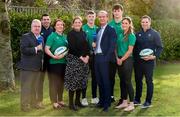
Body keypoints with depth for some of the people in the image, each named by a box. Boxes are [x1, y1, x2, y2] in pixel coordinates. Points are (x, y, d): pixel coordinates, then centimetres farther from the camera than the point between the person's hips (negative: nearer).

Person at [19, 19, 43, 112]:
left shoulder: (41, 38, 15)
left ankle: (33, 103, 26)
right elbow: (23, 49, -21)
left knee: (34, 87, 15)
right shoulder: (26, 37, -8)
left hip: (37, 66, 7)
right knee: (26, 87, 0)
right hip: (27, 66, -7)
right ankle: (24, 105, 7)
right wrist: (36, 49, -20)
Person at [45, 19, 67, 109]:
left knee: (61, 82, 14)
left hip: (63, 62, 6)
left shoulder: (65, 37, 11)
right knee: (54, 82, 1)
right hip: (54, 62, -6)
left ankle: (60, 100, 26)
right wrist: (54, 56, -24)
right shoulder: (52, 36, -6)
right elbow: (46, 49, -13)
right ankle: (54, 102, 9)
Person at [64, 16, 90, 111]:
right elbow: (72, 47, -11)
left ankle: (78, 101, 17)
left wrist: (87, 56, -5)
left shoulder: (83, 33, 14)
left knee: (81, 81, 7)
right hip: (73, 59, -6)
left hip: (84, 59, 6)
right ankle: (71, 103, -1)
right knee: (73, 81, -7)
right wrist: (81, 57, -14)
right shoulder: (70, 34, -3)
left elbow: (87, 46, 11)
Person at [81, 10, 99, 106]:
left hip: (95, 55, 3)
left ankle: (94, 97, 18)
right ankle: (84, 97, 8)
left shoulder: (97, 29, 9)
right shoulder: (83, 28, -2)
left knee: (94, 76, 9)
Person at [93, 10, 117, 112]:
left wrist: (106, 58, -18)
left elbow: (112, 45, -12)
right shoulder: (98, 30, 18)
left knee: (105, 80, -2)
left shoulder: (111, 30, -5)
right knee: (99, 80, 12)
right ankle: (101, 101, 23)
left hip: (104, 58, -7)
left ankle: (107, 103, 7)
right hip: (97, 57, 7)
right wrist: (94, 44, 2)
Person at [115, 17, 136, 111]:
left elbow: (130, 50, -12)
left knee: (127, 82, -4)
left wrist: (122, 59, -10)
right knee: (122, 81, 11)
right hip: (119, 60, 7)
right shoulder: (120, 35, 12)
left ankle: (131, 104, 4)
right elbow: (116, 47, 12)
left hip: (127, 60, -7)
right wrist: (117, 58, -2)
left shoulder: (131, 35, -7)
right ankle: (124, 102, 20)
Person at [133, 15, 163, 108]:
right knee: (138, 80, 12)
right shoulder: (138, 34, 11)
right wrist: (134, 57, 2)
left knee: (149, 81, 2)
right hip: (138, 61, 5)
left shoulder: (155, 34, -1)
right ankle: (137, 100, 24)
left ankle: (148, 102, 11)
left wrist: (154, 56, -18)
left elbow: (160, 47, -4)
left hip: (149, 62, -4)